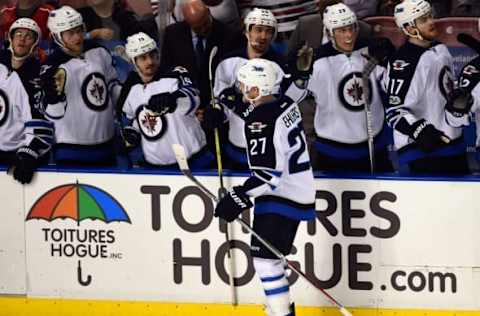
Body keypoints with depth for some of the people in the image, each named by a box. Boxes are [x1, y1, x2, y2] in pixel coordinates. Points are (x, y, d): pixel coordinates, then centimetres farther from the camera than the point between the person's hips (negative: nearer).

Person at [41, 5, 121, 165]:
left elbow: (113, 86, 15)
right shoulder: (54, 67, -15)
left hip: (105, 144, 6)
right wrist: (53, 93, -35)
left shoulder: (99, 52, 2)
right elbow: (54, 113, -17)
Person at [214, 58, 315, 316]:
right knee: (270, 256, 20)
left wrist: (239, 198, -23)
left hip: (280, 199, -10)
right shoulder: (285, 105, 6)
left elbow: (268, 173, -25)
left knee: (265, 259, -10)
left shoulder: (260, 122, -22)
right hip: (299, 191, 10)